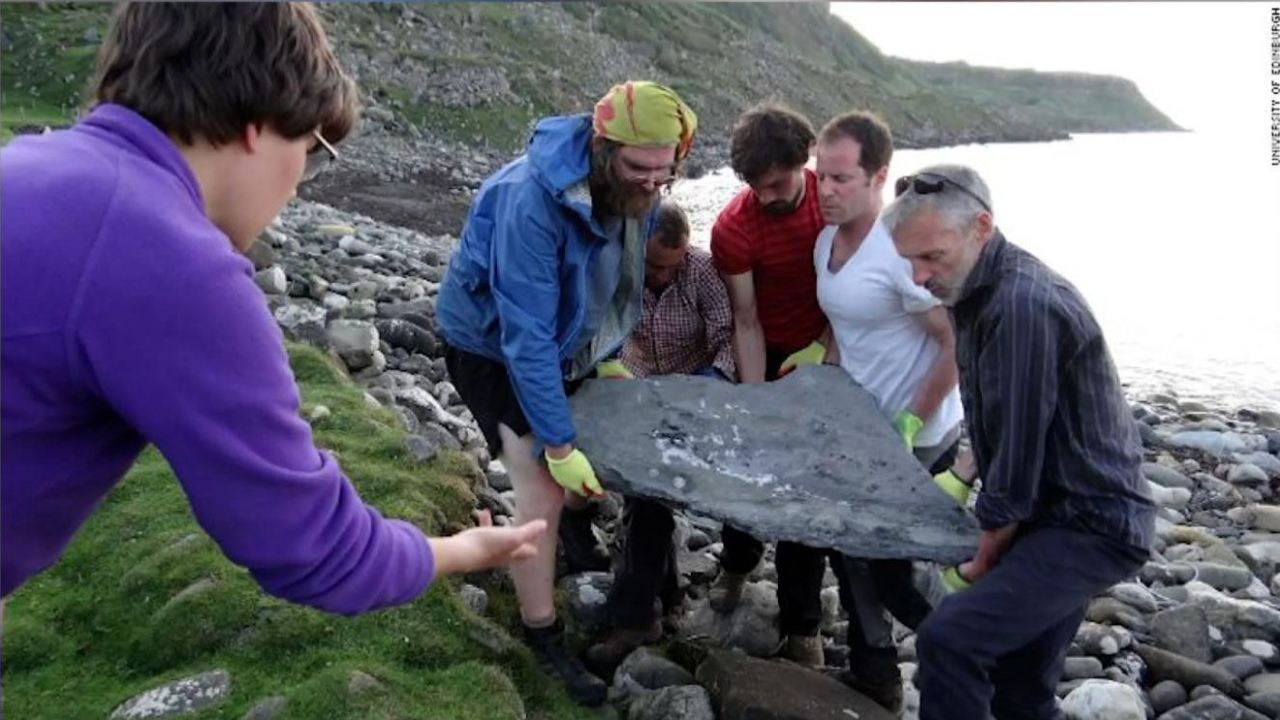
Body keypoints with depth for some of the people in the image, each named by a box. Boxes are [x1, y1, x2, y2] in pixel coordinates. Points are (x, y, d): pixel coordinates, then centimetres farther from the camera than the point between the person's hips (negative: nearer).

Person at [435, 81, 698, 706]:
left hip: (566, 337, 7)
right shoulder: (533, 201, -38)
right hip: (494, 342, -7)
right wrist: (558, 444, -32)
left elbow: (624, 277, 5)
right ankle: (543, 636, 8)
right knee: (543, 489, -11)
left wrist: (609, 357, 4)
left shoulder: (634, 190, -14)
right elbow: (526, 337, -36)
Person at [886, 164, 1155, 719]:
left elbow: (1018, 451, -23)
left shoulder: (1023, 304, -27)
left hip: (1091, 527, -10)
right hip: (1054, 514, 10)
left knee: (949, 640, -23)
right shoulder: (978, 288, 5)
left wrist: (984, 560, -10)